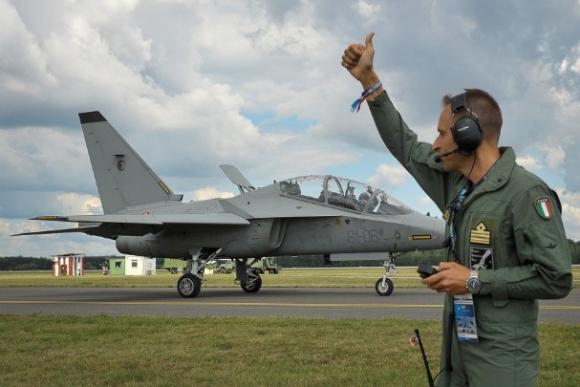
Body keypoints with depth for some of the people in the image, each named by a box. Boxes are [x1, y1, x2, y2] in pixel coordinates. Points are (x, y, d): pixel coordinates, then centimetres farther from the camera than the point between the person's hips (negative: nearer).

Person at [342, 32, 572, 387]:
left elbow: (555, 279, -20)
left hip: (501, 357, -8)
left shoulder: (526, 193, -17)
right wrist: (368, 80, 13)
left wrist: (475, 280, -17)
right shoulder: (455, 182, 7)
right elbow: (405, 146, 18)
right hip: (456, 348, 8)